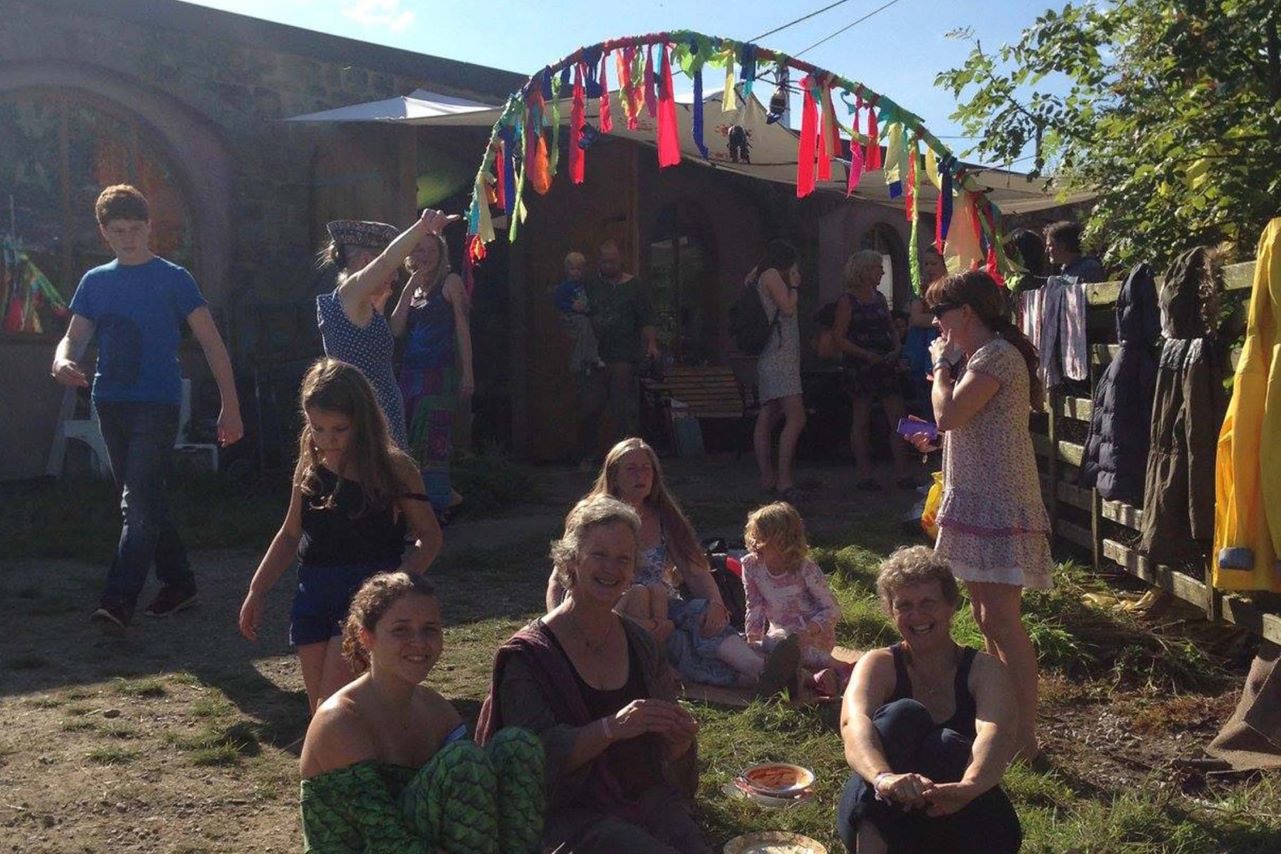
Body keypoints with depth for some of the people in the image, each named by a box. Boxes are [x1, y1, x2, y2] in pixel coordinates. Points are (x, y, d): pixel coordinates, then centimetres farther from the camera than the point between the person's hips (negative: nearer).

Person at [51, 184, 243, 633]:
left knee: (139, 504, -13)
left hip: (157, 405, -6)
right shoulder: (95, 281, 12)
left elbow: (211, 342, -3)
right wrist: (62, 361, -15)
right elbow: (74, 337, 11)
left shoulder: (173, 278, -2)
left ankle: (119, 600, -15)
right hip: (111, 405, 6)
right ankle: (178, 582, 24)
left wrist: (230, 406, -9)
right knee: (145, 502, 12)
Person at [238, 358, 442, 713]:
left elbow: (429, 537, -5)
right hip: (313, 594, 6)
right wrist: (256, 591, 13)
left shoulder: (393, 468, -8)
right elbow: (290, 534, 17)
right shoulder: (310, 466, 5)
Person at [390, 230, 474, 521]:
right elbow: (395, 329, 2)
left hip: (440, 374, -6)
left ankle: (435, 503, -4)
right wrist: (410, 287, -2)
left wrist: (468, 373, -11)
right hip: (411, 373, 6)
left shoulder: (450, 282, 0)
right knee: (413, 440, 7)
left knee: (429, 441, -10)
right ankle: (446, 496, 20)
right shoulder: (412, 289, 16)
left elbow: (463, 328, -5)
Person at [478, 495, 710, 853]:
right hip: (568, 809, -4)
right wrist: (611, 728, -27)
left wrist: (680, 736, -9)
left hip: (644, 796, 5)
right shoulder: (529, 654, -6)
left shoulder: (641, 644, 9)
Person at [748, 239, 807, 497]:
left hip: (768, 357, 11)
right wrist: (794, 285, 3)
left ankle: (767, 477, 11)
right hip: (779, 355, -11)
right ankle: (784, 479, -22)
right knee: (796, 417, -17)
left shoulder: (758, 277, 21)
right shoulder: (771, 275, -6)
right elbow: (788, 308, -12)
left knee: (766, 419, 8)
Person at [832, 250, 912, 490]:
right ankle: (865, 475, 9)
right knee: (861, 420, 2)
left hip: (885, 365, 6)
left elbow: (892, 329, 18)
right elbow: (840, 338, -11)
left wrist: (896, 350, -2)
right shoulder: (848, 301, -6)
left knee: (898, 418, 0)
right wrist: (867, 355, -20)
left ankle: (901, 472, 5)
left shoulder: (880, 298, 14)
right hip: (860, 367, -6)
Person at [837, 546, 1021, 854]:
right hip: (881, 823, 0)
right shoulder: (879, 665, 0)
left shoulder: (984, 670, 0)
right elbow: (855, 724, -23)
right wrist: (884, 778, -46)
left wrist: (968, 787, -46)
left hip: (964, 825, 0)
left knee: (947, 745, -29)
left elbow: (998, 735, -23)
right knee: (903, 714, -26)